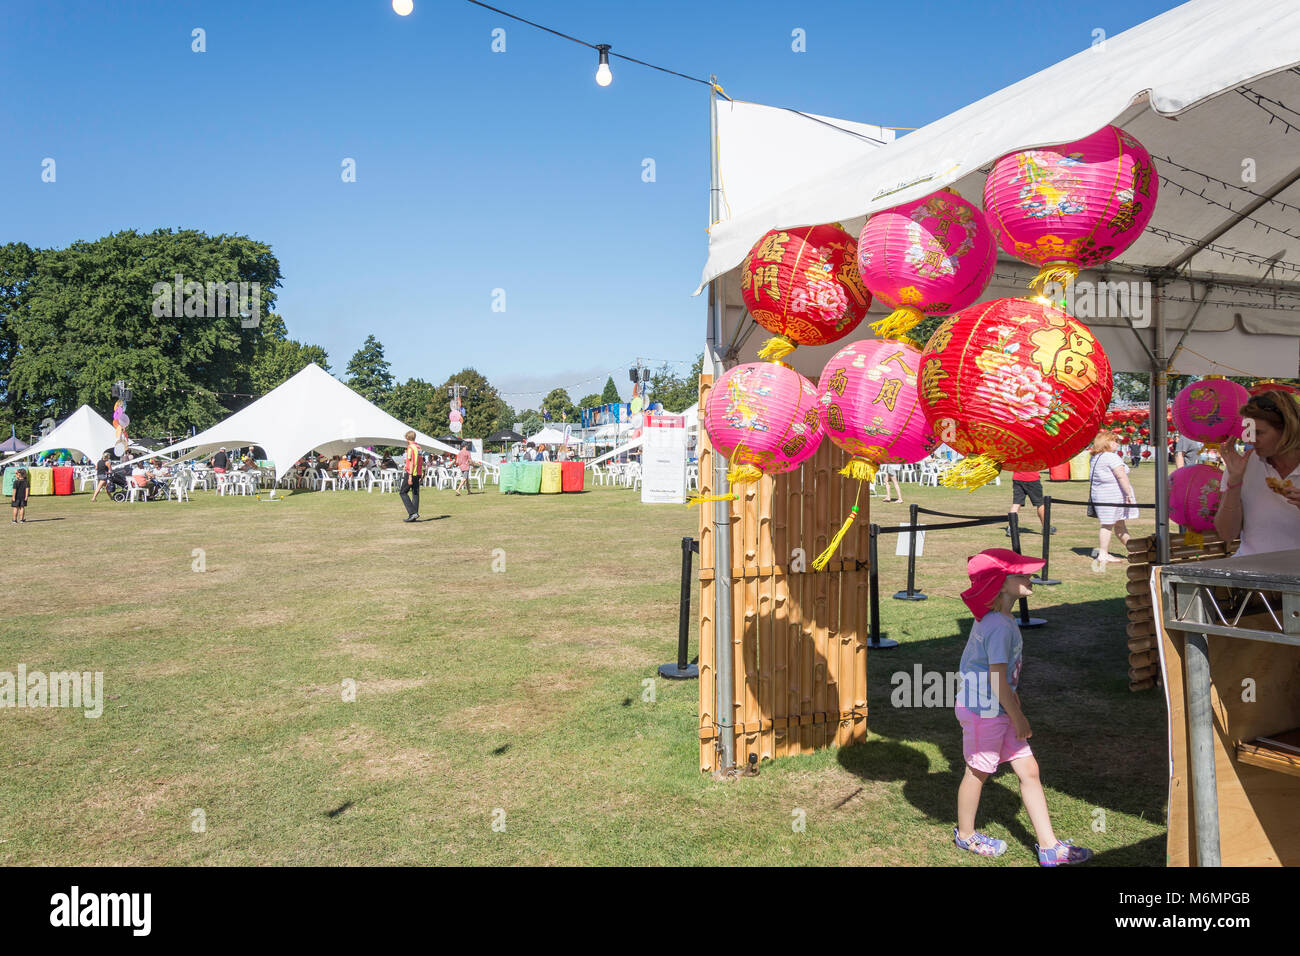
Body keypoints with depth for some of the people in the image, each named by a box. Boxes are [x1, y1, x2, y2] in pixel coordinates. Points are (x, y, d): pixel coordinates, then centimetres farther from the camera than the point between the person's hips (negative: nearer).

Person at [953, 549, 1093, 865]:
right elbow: (997, 679, -26)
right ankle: (965, 834, 33)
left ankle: (1048, 846, 18)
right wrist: (1018, 717, -15)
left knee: (1029, 770, 10)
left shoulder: (994, 619, 4)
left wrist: (1013, 702, 21)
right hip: (983, 711, -9)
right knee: (978, 772, 11)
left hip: (998, 709, 9)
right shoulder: (1000, 626, -26)